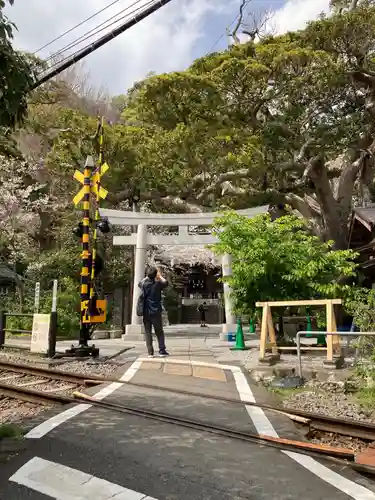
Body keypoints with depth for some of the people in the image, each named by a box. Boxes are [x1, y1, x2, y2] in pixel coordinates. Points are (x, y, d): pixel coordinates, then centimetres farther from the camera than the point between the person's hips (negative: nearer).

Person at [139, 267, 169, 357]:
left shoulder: (144, 285, 1)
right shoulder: (157, 284, -9)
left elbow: (139, 283, 26)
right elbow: (166, 282, 12)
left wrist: (147, 277, 27)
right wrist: (160, 276, 21)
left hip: (146, 313, 3)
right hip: (156, 312, -3)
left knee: (148, 332, 6)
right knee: (159, 332, 8)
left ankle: (150, 352, 4)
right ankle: (162, 350, 6)